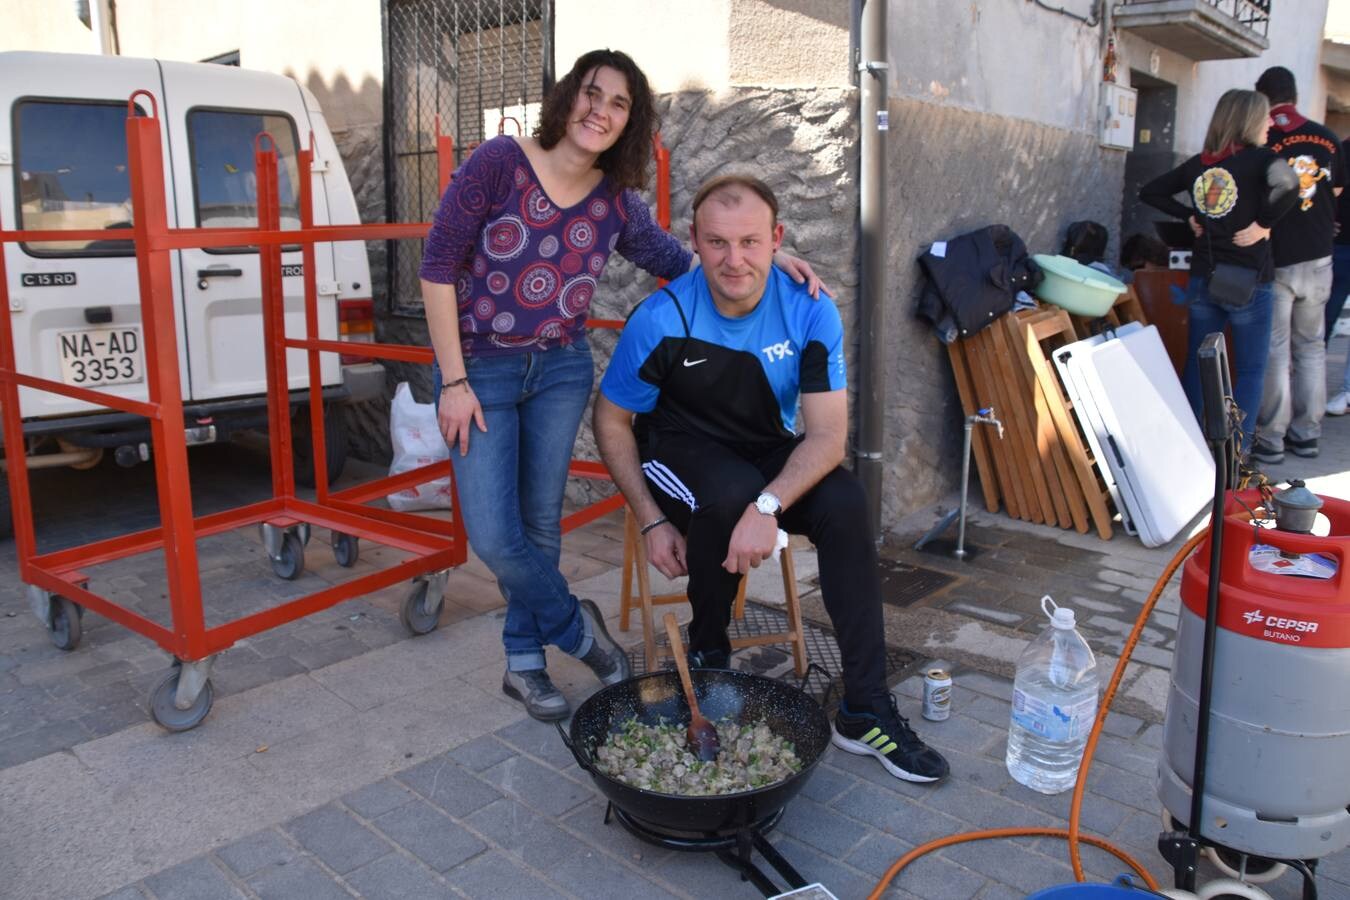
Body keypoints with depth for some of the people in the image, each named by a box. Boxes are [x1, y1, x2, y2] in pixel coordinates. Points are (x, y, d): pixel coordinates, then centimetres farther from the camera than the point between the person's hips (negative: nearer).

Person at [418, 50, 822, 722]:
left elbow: (684, 266, 12)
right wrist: (454, 382, -15)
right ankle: (575, 628, 21)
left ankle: (524, 663, 28)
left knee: (540, 522, 9)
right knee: (493, 536, -7)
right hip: (479, 371, -3)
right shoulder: (499, 162, -14)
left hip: (560, 370, 4)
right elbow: (438, 266, -12)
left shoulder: (616, 203, -1)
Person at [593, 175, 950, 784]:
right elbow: (611, 420, -7)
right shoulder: (662, 319, -19)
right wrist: (652, 522, -15)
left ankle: (865, 710, -18)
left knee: (845, 502, -27)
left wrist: (769, 506, -38)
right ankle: (707, 650, -7)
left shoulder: (810, 312, -15)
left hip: (770, 451, 2)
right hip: (682, 450, -2)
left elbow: (828, 433, -20)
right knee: (730, 492, -37)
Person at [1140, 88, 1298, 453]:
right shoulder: (1259, 158, -11)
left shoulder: (1198, 164, 5)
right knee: (1250, 370, 6)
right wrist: (1263, 224, -18)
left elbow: (1150, 192, 13)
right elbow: (1287, 183, -32)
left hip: (1202, 281, 5)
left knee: (1196, 365, 14)